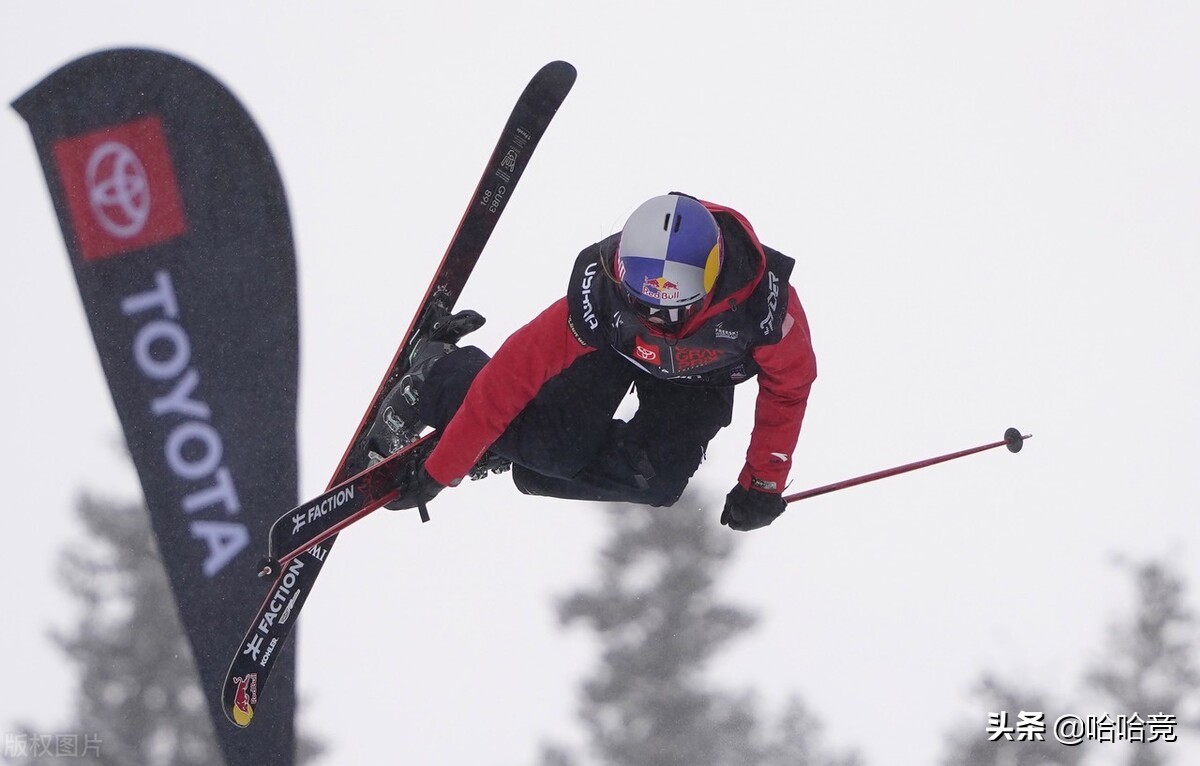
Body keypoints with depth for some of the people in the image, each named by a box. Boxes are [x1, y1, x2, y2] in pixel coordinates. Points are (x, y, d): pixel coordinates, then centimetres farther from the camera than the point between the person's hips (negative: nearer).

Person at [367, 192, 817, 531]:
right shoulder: (598, 296, -42)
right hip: (612, 347, -1)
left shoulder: (762, 297, -42)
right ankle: (440, 376, 9)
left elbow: (790, 381, -20)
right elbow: (510, 378, -33)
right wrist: (438, 474, -30)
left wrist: (763, 482, -17)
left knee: (656, 481, -18)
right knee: (559, 443, -18)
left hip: (703, 373, 1)